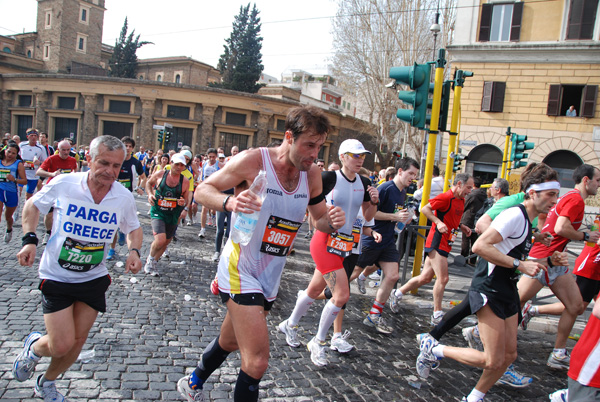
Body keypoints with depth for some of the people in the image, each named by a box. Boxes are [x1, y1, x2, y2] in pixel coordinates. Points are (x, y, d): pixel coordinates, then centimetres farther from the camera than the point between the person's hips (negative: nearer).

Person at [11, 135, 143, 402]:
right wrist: (30, 239, -10)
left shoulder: (124, 198, -10)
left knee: (78, 342, 11)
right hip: (57, 277, -3)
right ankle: (34, 347, 32)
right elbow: (32, 206, 3)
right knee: (61, 345, -6)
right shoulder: (63, 184, -16)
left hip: (94, 278, 3)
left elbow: (134, 229, 8)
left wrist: (134, 251, -12)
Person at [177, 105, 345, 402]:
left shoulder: (312, 173, 0)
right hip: (241, 270, -7)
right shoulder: (254, 160, -17)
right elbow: (202, 191, -12)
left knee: (231, 341, 25)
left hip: (270, 277, 7)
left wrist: (332, 222, -14)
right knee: (257, 361, -15)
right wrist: (229, 201, -34)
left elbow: (320, 220, 11)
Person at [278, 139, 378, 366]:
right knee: (342, 294, -13)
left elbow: (368, 217, 14)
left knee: (315, 290, 18)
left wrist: (374, 202, -4)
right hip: (325, 241, -7)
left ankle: (290, 325, 42)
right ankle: (318, 342, 9)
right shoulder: (329, 178, -12)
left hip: (345, 243, 7)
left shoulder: (364, 184, 6)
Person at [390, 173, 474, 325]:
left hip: (445, 244, 9)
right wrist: (438, 222, -25)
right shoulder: (446, 197, -14)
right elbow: (425, 209, -15)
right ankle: (437, 315, 4)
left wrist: (461, 226, 11)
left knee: (425, 278, 12)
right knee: (442, 279, -9)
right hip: (437, 242, -9)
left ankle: (397, 294, 26)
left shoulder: (461, 200, 15)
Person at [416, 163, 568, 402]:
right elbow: (480, 246, -28)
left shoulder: (527, 221, 15)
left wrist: (548, 261, 12)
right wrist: (519, 264, -24)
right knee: (493, 360, -10)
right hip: (488, 291, -10)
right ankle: (433, 349, 7)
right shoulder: (515, 215, -17)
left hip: (507, 293, 10)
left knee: (509, 355, 12)